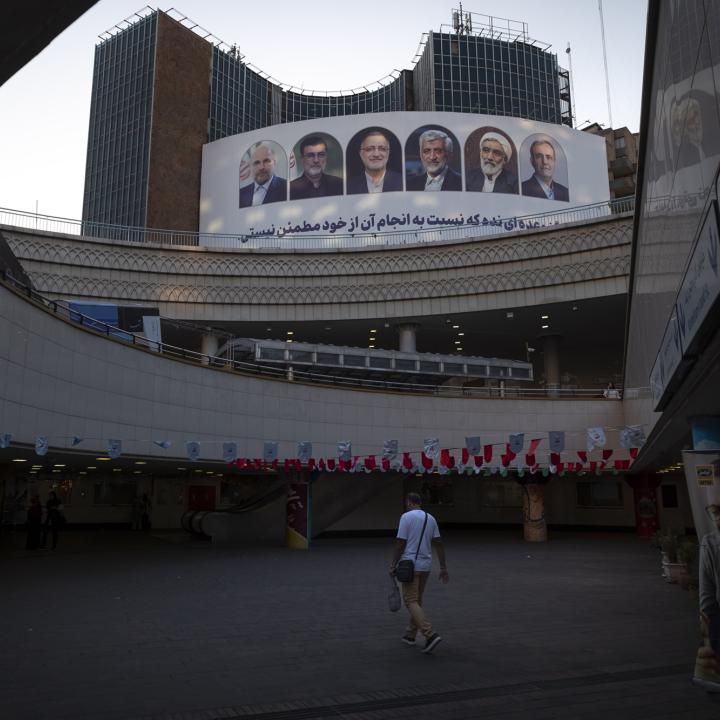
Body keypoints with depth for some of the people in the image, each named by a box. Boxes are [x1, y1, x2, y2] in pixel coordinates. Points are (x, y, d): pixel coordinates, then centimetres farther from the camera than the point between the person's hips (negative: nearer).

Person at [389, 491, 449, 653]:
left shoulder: (406, 517, -11)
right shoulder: (431, 519, 7)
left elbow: (400, 543, -14)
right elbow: (439, 544, 4)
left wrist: (393, 565, -7)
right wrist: (443, 568, 7)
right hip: (425, 566, 7)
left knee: (411, 602, -4)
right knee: (417, 600, 18)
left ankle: (430, 635, -17)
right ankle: (410, 635, 27)